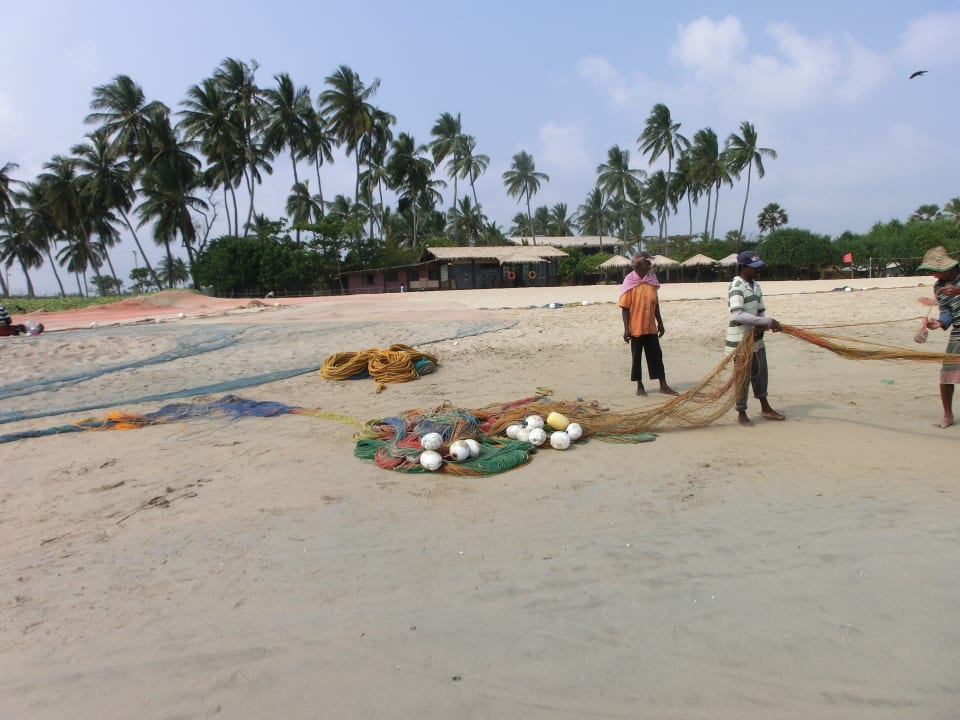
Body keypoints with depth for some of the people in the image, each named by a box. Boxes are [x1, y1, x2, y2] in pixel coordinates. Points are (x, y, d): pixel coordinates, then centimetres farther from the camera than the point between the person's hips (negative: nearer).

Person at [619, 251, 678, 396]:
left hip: (651, 327, 5)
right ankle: (640, 387, 17)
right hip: (636, 328, -5)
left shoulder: (652, 279, 5)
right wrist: (626, 328, -14)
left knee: (656, 356, 8)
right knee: (637, 357, 6)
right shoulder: (630, 282, -9)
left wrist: (660, 323, 13)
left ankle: (663, 386, 14)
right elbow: (625, 307, -10)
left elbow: (655, 304, 13)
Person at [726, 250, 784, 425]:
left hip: (756, 337, 8)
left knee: (760, 372, 17)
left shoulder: (756, 285, 9)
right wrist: (767, 322, -29)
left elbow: (760, 311, 11)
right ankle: (741, 414, 14)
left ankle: (765, 408, 32)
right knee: (743, 376, 1)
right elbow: (737, 315, -29)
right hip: (740, 339, -8)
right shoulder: (736, 286, -17)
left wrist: (761, 326, -12)